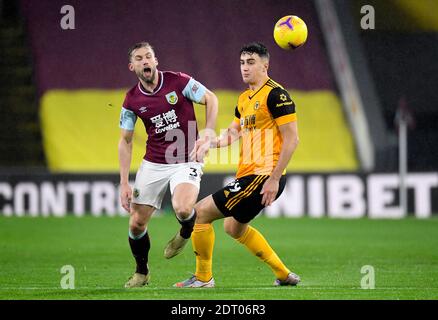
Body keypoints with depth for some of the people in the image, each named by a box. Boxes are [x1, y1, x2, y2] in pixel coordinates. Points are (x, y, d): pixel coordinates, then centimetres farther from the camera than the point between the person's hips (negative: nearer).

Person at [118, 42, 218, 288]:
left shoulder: (178, 81, -9)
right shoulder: (132, 100, 0)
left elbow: (211, 99, -2)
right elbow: (125, 141, 6)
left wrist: (208, 136, -15)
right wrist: (124, 183, 0)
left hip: (187, 161, -3)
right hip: (153, 164, 3)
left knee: (183, 209, -30)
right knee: (137, 223, 0)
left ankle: (186, 232, 7)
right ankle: (142, 272, 26)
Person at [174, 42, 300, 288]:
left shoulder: (276, 94, -13)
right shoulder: (244, 99, 15)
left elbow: (291, 139, -17)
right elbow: (233, 134, 23)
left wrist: (274, 179, -20)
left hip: (265, 177, -10)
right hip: (247, 175, 10)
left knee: (201, 212, -9)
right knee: (234, 227, 27)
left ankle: (203, 278, 5)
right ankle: (284, 274, 34)